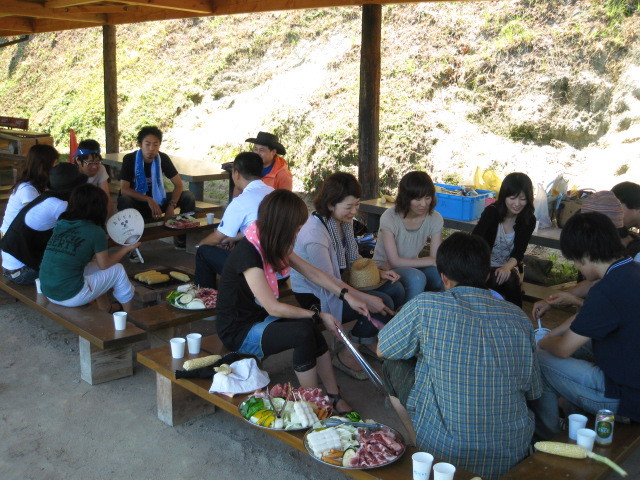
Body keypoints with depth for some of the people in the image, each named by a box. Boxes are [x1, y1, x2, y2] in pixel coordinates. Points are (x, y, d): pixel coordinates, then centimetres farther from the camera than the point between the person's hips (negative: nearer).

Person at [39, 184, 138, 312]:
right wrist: (126, 248, 16)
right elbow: (104, 264, 1)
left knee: (94, 267, 27)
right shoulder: (95, 231, -12)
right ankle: (129, 315, 28)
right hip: (71, 297, -6)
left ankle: (104, 310, 35)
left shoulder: (60, 223, 4)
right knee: (118, 270, 13)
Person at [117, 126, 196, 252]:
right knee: (124, 201, -39)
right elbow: (124, 189, -24)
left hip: (157, 199, 4)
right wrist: (148, 200, -36)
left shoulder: (163, 158, -6)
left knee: (189, 197, -13)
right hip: (136, 201, -4)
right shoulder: (130, 159, -16)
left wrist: (171, 206, -24)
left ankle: (181, 239, 2)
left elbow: (179, 185, -6)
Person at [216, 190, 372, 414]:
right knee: (303, 331, -27)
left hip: (260, 318, 8)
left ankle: (334, 398, -7)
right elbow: (273, 308, -26)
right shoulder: (247, 254, -27)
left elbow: (312, 272, 7)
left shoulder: (272, 245, 2)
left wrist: (346, 295, -2)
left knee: (312, 332, -16)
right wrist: (318, 315, -20)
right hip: (238, 332, -8)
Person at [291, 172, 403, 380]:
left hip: (341, 281, 9)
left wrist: (379, 273, -4)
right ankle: (345, 355, -3)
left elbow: (354, 258, 12)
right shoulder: (315, 234, -28)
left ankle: (367, 340, 18)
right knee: (383, 302, -21)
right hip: (315, 296, -9)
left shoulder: (345, 221, -1)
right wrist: (367, 299, -31)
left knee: (396, 289, -3)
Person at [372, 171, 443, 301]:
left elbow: (436, 258, -12)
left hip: (412, 266, 4)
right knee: (416, 278, -35)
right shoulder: (389, 218, -21)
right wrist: (430, 261, -21)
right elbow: (394, 261, -22)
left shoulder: (435, 219, -8)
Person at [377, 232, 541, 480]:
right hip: (512, 456, 4)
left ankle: (416, 445, 23)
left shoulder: (424, 306, -14)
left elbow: (382, 350, 3)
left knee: (393, 366, 15)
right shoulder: (519, 317, -3)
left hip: (445, 452, -3)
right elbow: (533, 391, 7)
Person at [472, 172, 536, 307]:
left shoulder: (529, 220, -6)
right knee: (494, 280, -32)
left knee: (511, 280, -29)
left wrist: (507, 267, -32)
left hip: (509, 265, 2)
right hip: (486, 265, -2)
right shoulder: (492, 212, -16)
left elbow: (518, 253, -9)